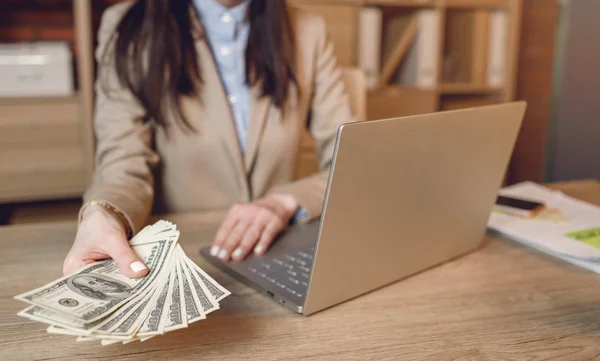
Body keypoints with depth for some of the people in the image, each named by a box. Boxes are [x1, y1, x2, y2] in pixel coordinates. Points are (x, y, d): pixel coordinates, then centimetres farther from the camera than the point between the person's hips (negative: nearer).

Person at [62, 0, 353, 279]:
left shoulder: (307, 32, 3)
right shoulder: (127, 28, -4)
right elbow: (124, 164, -11)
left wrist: (286, 202, -19)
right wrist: (101, 216, -33)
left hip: (274, 256, 1)